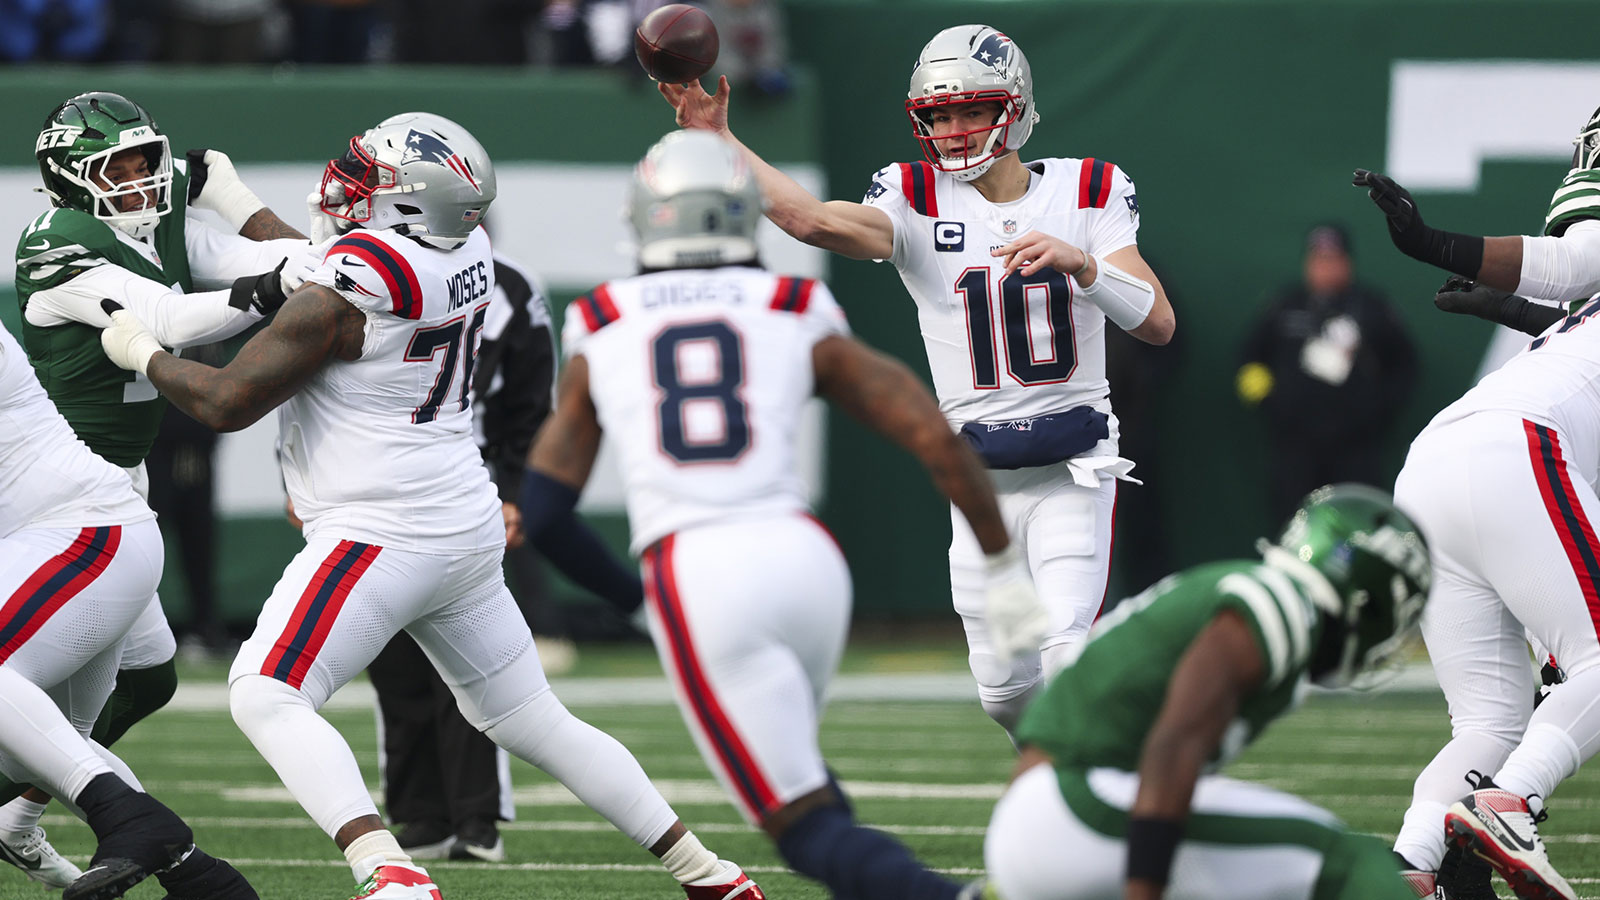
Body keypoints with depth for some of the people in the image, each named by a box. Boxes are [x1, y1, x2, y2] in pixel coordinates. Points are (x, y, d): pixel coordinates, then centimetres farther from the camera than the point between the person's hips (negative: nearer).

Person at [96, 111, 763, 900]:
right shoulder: (467, 254, 3)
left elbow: (228, 402, -13)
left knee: (266, 697, -12)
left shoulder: (344, 294, -20)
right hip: (471, 531, 9)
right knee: (531, 718, 18)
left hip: (383, 533, -9)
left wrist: (141, 351, 3)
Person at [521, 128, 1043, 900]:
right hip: (802, 554, 2)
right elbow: (937, 439, 8)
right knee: (786, 764, 30)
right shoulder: (800, 321, 14)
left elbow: (542, 509, 15)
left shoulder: (598, 334, 16)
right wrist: (1004, 568, 19)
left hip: (691, 580, -2)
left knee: (807, 825, 1)